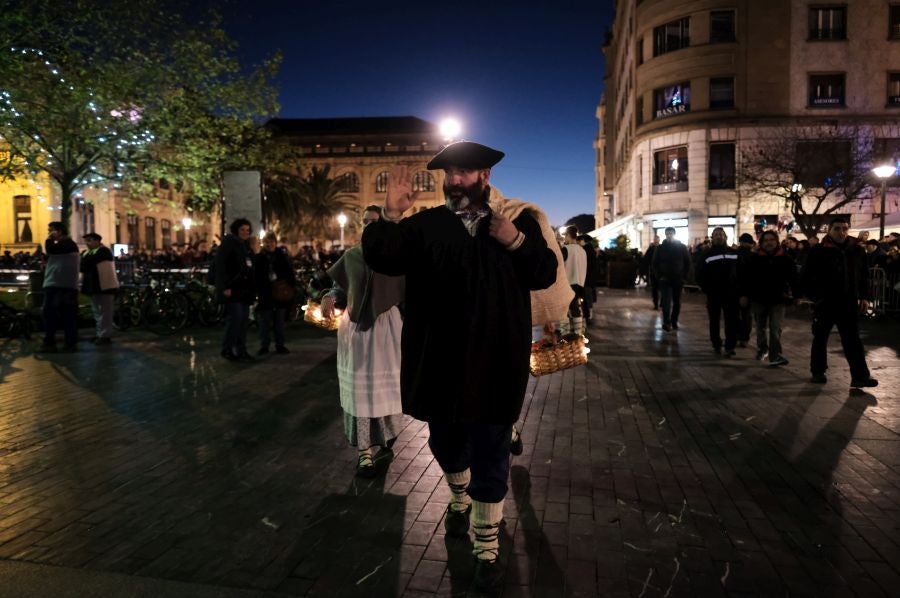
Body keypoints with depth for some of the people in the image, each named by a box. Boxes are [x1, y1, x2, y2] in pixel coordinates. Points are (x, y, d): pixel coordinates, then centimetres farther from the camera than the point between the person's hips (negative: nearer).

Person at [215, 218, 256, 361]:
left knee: (244, 320, 7)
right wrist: (225, 286, -19)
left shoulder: (246, 246, 19)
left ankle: (241, 350, 14)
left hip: (245, 289, 8)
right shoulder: (228, 242, -4)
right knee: (235, 317, -13)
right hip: (232, 288, -8)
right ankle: (227, 349, -1)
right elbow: (219, 265, -12)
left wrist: (253, 288, 12)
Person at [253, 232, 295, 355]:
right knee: (265, 321, 6)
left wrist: (291, 287, -9)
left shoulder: (283, 256, 3)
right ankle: (264, 345, 14)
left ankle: (280, 345, 17)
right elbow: (255, 276, -3)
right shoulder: (258, 257, 1)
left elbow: (290, 274, 2)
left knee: (280, 321, 9)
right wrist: (257, 291, -12)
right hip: (265, 293, -1)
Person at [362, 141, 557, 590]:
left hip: (495, 361, -1)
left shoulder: (518, 221, 3)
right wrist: (390, 214, -24)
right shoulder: (424, 224, 2)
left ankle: (487, 547, 25)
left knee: (490, 455, 8)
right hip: (439, 360, 2)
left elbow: (546, 275, -2)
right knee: (445, 441, 20)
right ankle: (460, 498, 51)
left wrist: (517, 242, -17)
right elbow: (382, 259, -9)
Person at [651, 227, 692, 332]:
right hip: (665, 280, -1)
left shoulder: (682, 247, 2)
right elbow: (654, 264, 4)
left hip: (678, 280, 2)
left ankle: (674, 322, 19)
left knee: (677, 303, 8)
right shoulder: (660, 248, 1)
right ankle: (666, 322, -10)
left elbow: (688, 262, 6)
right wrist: (659, 276, -5)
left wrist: (684, 275, -2)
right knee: (666, 302, -11)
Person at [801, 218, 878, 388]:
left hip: (849, 303, 3)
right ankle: (818, 371, 24)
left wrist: (864, 297, 7)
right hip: (825, 303, -3)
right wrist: (815, 296, -10)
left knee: (853, 340, 2)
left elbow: (864, 276, 13)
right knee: (820, 338, 11)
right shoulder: (818, 251, -8)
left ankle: (860, 376, 2)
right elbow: (805, 277, -5)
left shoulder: (857, 250, 4)